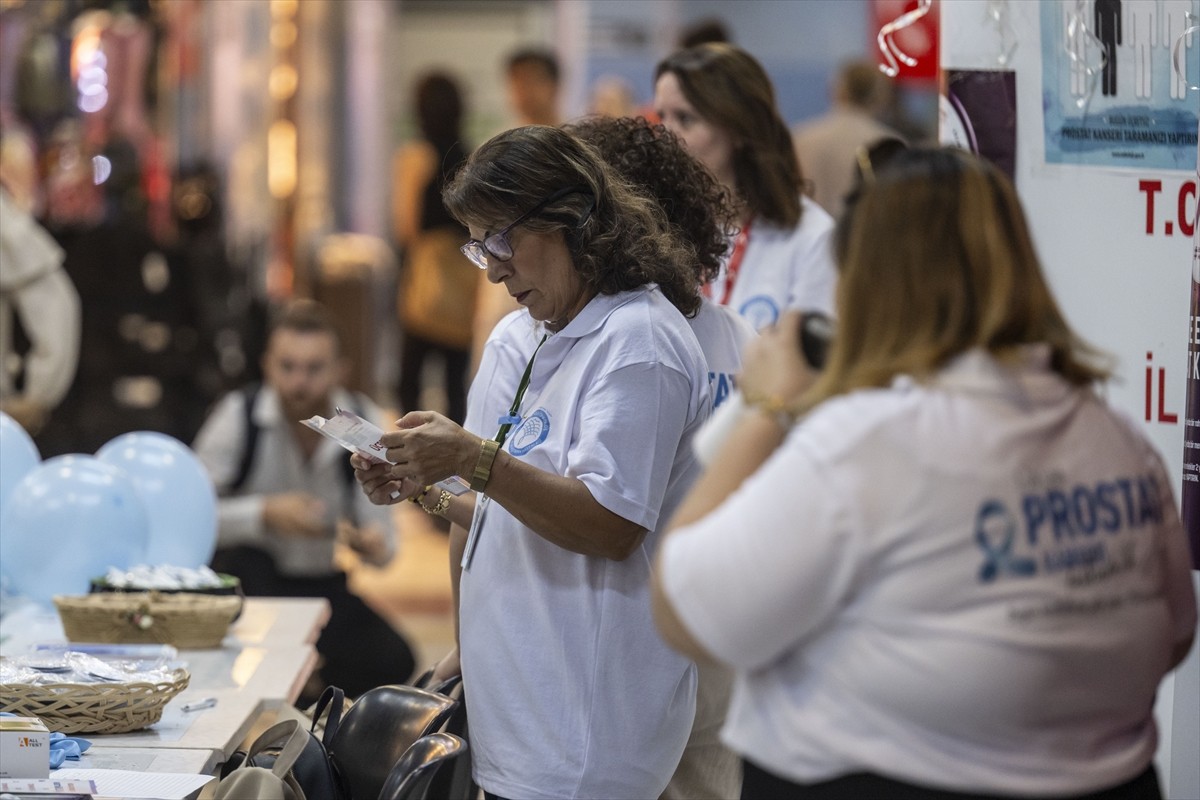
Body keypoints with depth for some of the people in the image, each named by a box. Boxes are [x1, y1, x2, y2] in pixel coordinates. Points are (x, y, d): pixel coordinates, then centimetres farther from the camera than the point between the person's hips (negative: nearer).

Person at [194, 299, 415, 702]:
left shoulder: (363, 423, -8)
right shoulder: (240, 415, -15)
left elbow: (383, 536, -10)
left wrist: (374, 545, -33)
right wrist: (264, 514, -34)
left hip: (323, 586, 2)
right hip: (253, 579, -2)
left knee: (393, 662, -23)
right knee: (242, 564, -37)